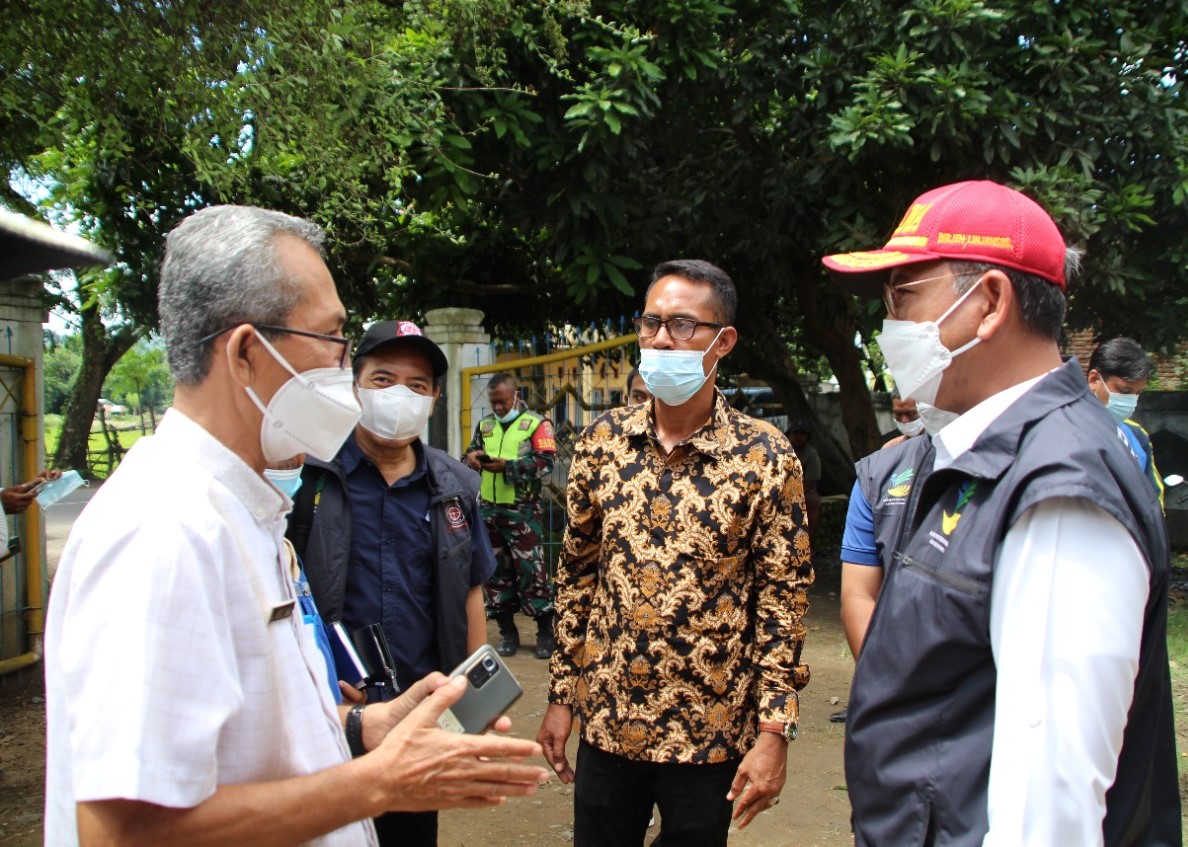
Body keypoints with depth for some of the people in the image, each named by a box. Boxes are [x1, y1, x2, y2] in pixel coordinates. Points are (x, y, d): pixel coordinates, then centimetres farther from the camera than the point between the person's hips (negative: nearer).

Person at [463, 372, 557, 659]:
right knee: (497, 571, 10)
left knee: (531, 570, -6)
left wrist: (507, 466, -22)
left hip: (523, 510, -5)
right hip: (489, 510, 6)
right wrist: (472, 458, -9)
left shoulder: (536, 424, -2)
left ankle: (546, 633, 5)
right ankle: (507, 632, 20)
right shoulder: (485, 425, 16)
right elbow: (468, 454, 16)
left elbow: (545, 462, -12)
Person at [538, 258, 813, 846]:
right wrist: (561, 695, 6)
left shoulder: (766, 458, -10)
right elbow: (575, 572, 6)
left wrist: (775, 730, -11)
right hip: (606, 721, 3)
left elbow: (783, 599, -8)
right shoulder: (602, 441, 0)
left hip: (710, 733, -3)